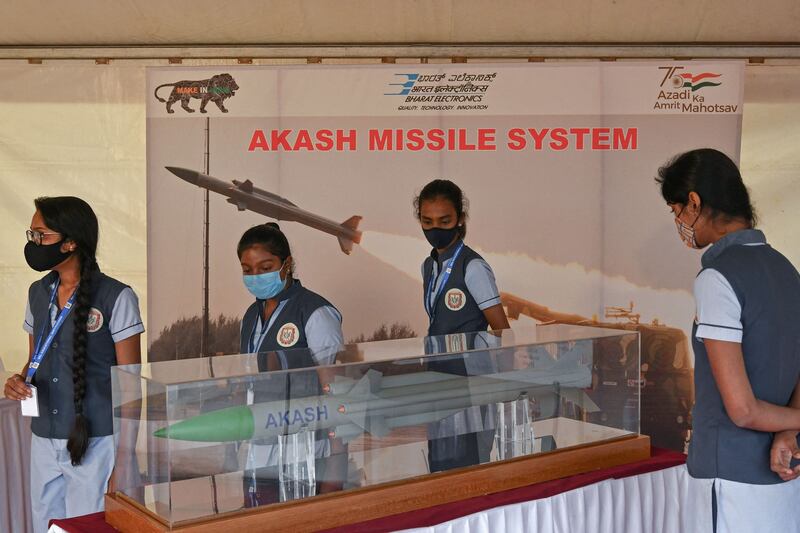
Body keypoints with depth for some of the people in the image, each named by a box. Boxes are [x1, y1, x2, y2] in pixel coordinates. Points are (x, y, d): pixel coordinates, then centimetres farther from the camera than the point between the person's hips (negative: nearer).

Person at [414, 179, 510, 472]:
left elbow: (502, 330, -9)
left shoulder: (473, 267, -11)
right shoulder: (428, 266, 10)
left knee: (467, 467, -5)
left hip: (471, 380, -7)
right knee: (440, 467, 10)